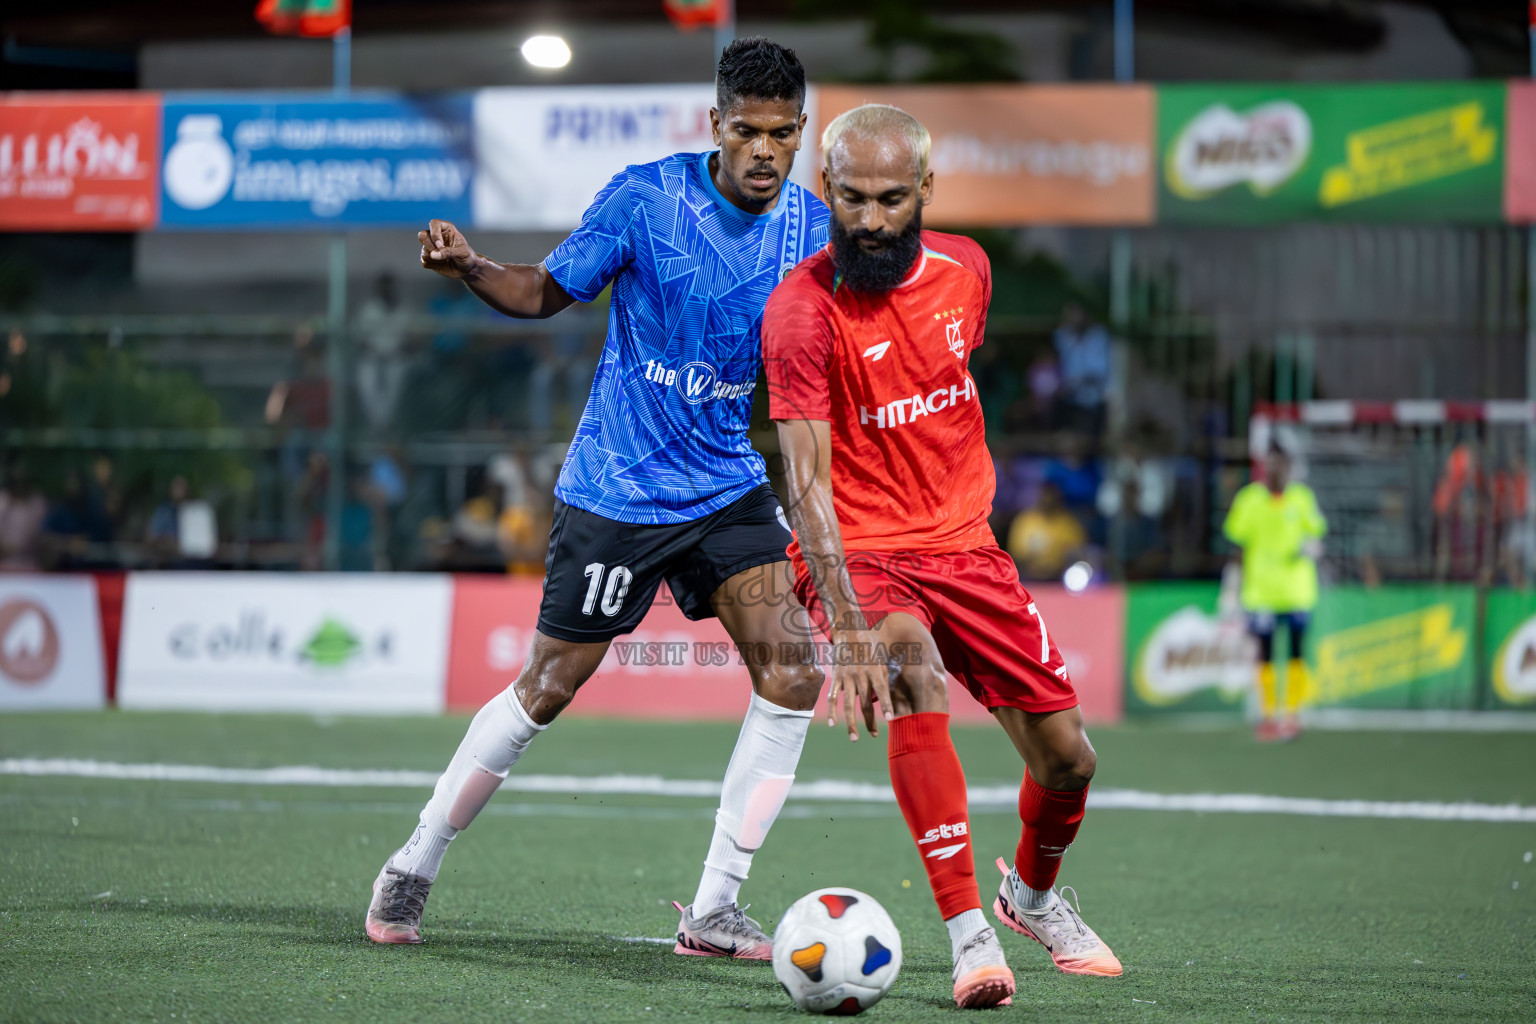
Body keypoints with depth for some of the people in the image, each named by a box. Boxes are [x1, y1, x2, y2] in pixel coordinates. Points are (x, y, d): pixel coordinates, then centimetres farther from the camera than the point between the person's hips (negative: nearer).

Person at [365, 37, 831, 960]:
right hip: (615, 491, -4)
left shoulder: (814, 229, -1)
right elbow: (545, 292, -2)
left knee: (792, 675, -12)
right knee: (547, 688, 1)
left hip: (731, 489, 4)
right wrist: (471, 270, -20)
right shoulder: (645, 198, -13)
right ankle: (413, 871, 20)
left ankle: (714, 911, -2)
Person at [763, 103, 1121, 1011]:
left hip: (964, 543, 5)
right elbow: (808, 477, -26)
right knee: (915, 679, -35)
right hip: (858, 553, -5)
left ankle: (1033, 894, 36)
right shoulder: (802, 309, -19)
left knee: (1067, 760, 3)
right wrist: (850, 628, -36)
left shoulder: (966, 270, -1)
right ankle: (969, 932, -30)